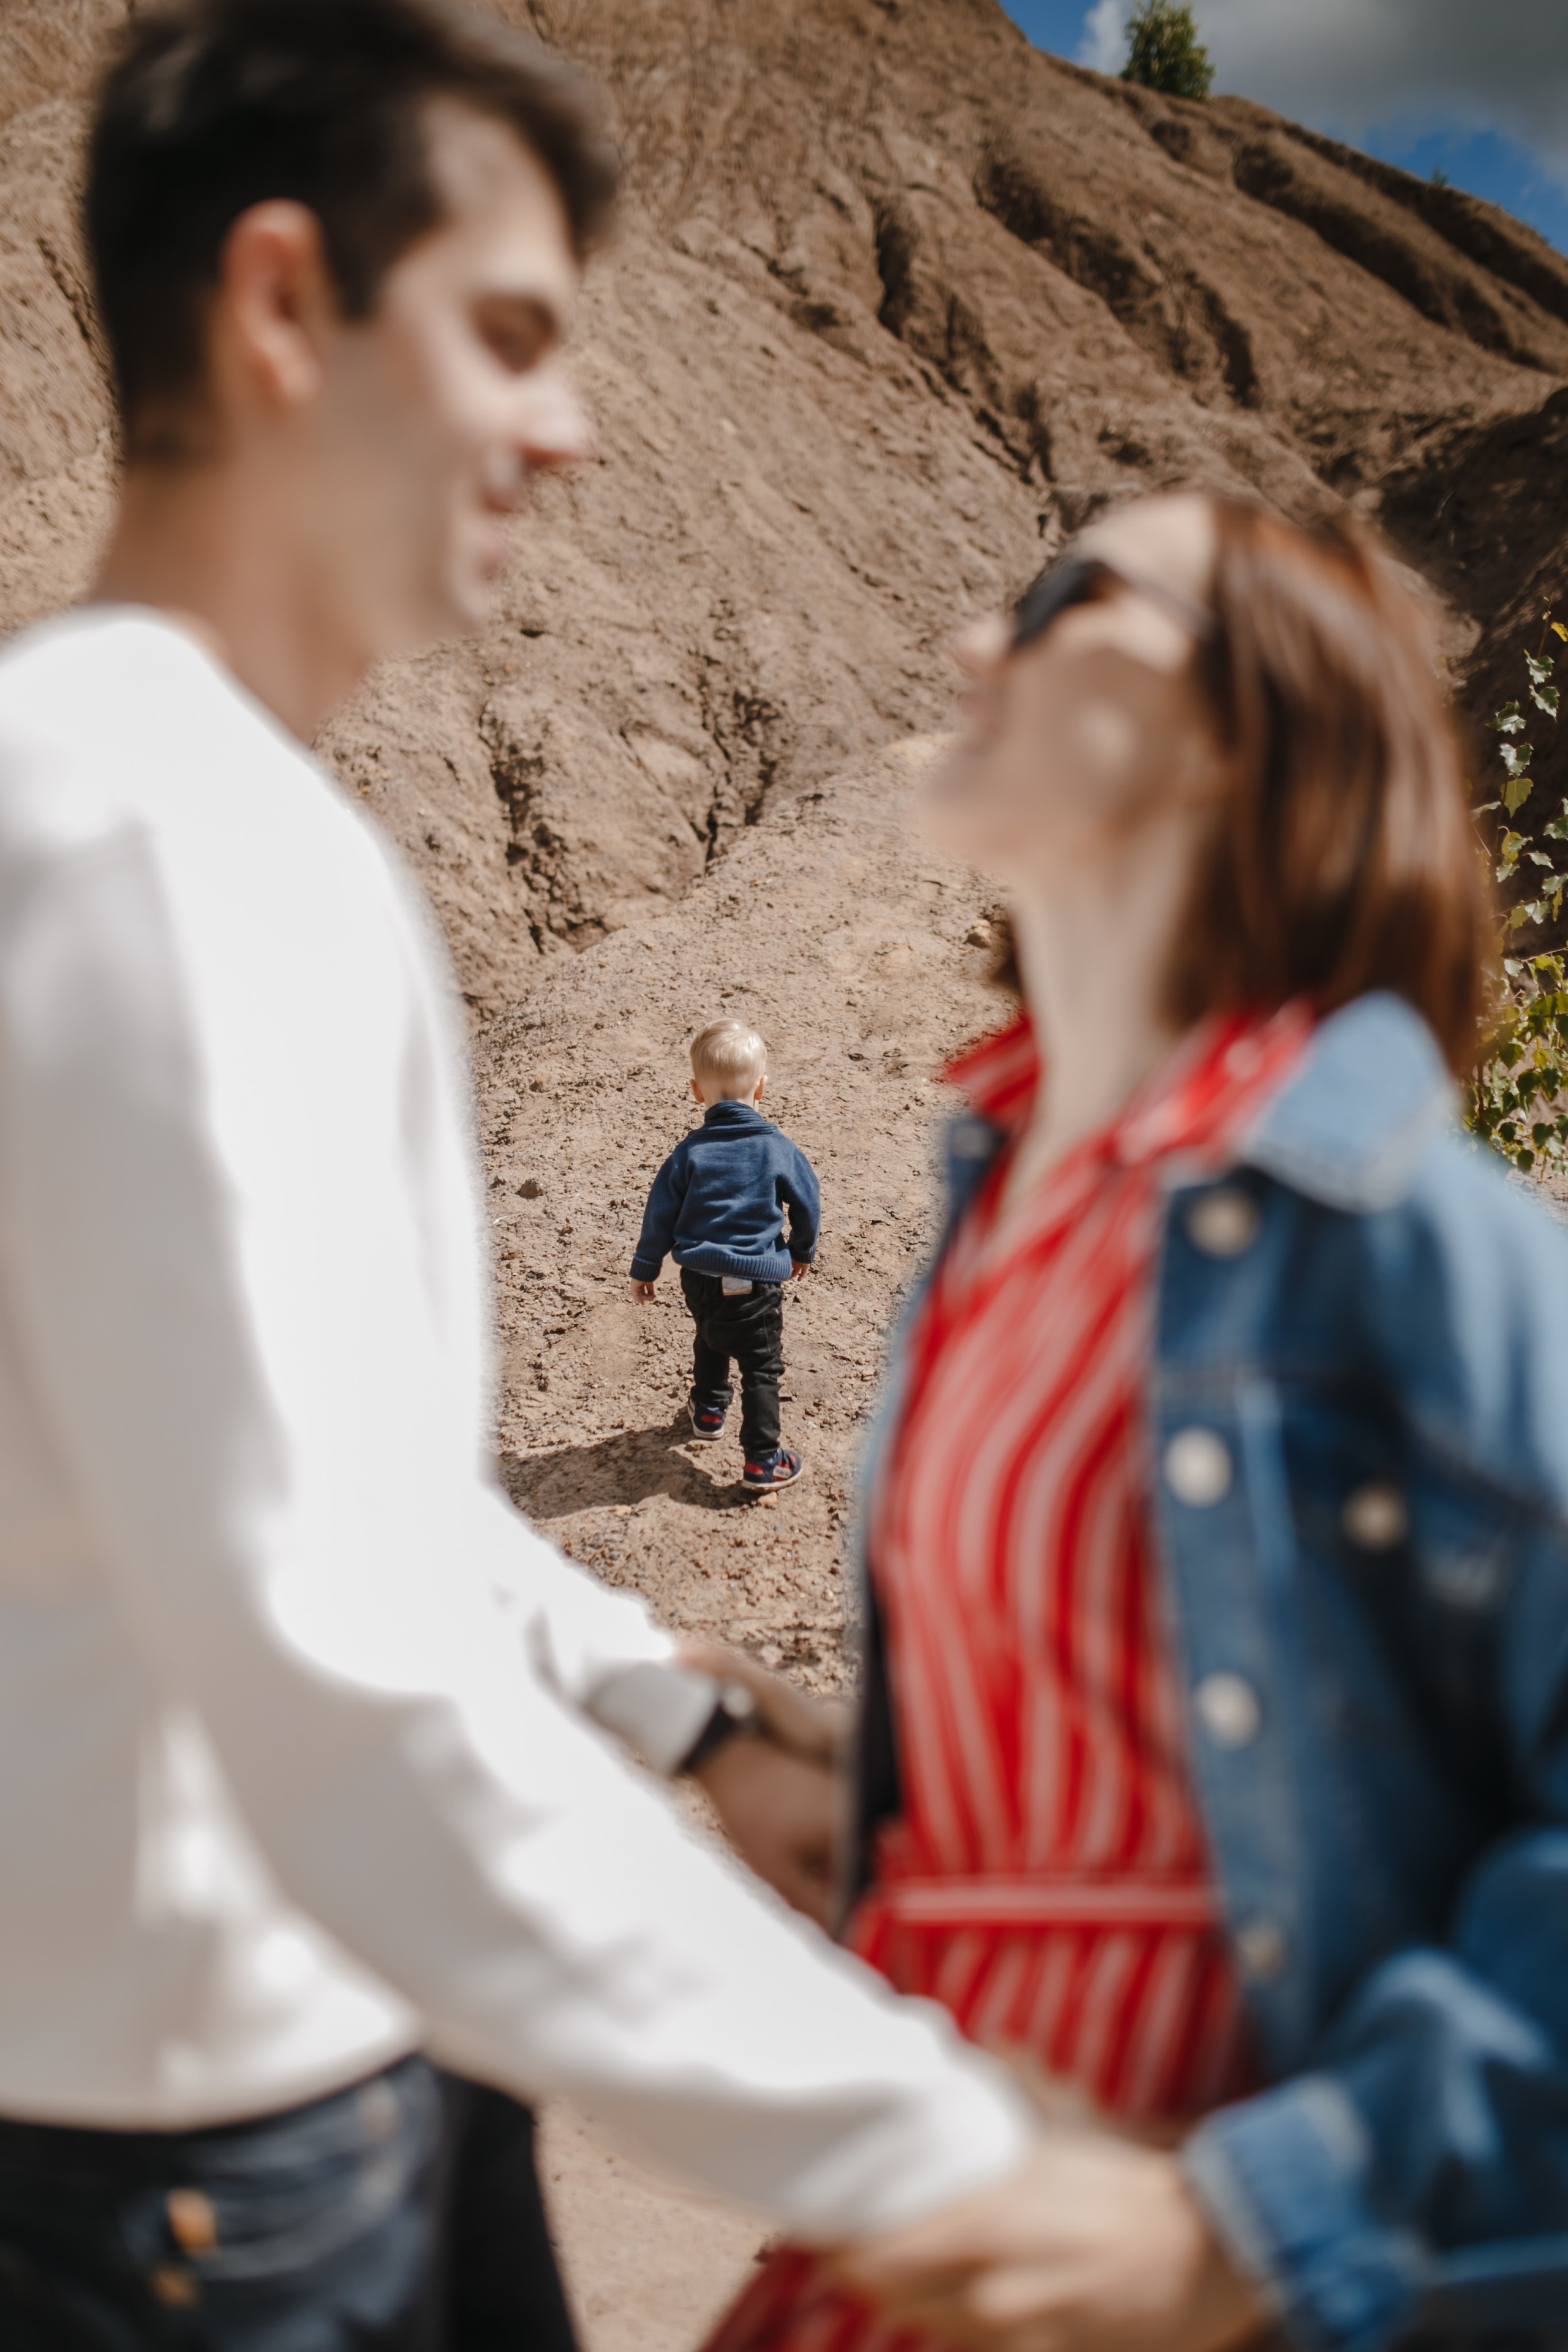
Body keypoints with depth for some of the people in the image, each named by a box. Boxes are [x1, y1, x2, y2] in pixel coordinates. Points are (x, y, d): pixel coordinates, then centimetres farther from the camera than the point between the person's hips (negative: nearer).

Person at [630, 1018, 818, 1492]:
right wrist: (803, 1251, 22)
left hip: (699, 1279, 3)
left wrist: (644, 1269, 12)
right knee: (761, 1369, 8)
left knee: (711, 1340, 32)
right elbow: (808, 1204, 2)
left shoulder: (690, 1152, -6)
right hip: (758, 1284, -3)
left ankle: (709, 1409, 48)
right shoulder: (779, 1150, -9)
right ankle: (762, 1461, 6)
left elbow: (661, 1214, -1)